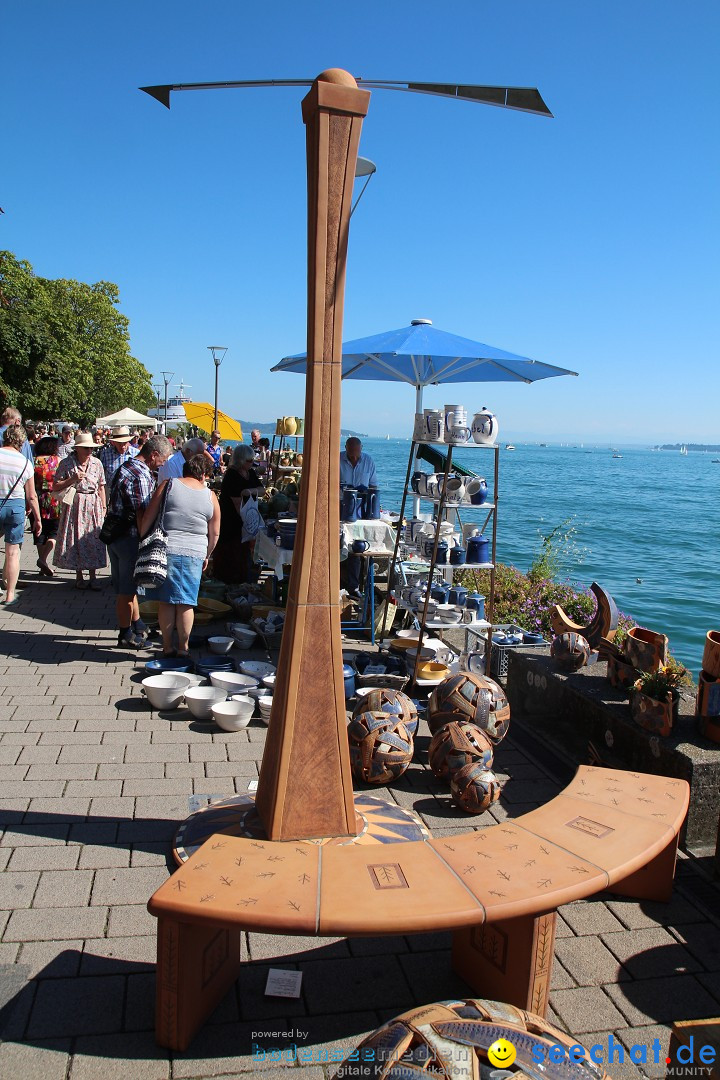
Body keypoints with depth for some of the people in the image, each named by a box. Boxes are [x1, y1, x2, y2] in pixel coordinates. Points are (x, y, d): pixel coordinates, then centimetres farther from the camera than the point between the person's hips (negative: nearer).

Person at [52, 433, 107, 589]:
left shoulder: (96, 463, 6)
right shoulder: (66, 463, -2)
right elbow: (55, 487, -2)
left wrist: (103, 506, 7)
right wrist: (73, 479, -14)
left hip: (93, 505, 2)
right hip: (74, 505, -2)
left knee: (93, 540, 0)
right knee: (76, 539, 0)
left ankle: (92, 577, 7)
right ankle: (79, 577, 12)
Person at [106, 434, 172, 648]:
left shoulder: (126, 466, 11)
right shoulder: (141, 476, -21)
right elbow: (142, 515, -22)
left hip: (115, 533, 10)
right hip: (129, 537, -10)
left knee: (128, 585, 20)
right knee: (126, 590, 3)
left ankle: (138, 626, 33)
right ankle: (126, 634, 15)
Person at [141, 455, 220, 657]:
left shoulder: (168, 485, 2)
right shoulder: (210, 497, 6)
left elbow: (148, 517, -1)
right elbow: (214, 533, 9)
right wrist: (206, 555, 23)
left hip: (164, 549, -1)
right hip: (194, 554, 1)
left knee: (165, 601, 7)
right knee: (185, 602, 7)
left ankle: (167, 647, 12)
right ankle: (183, 647, 12)